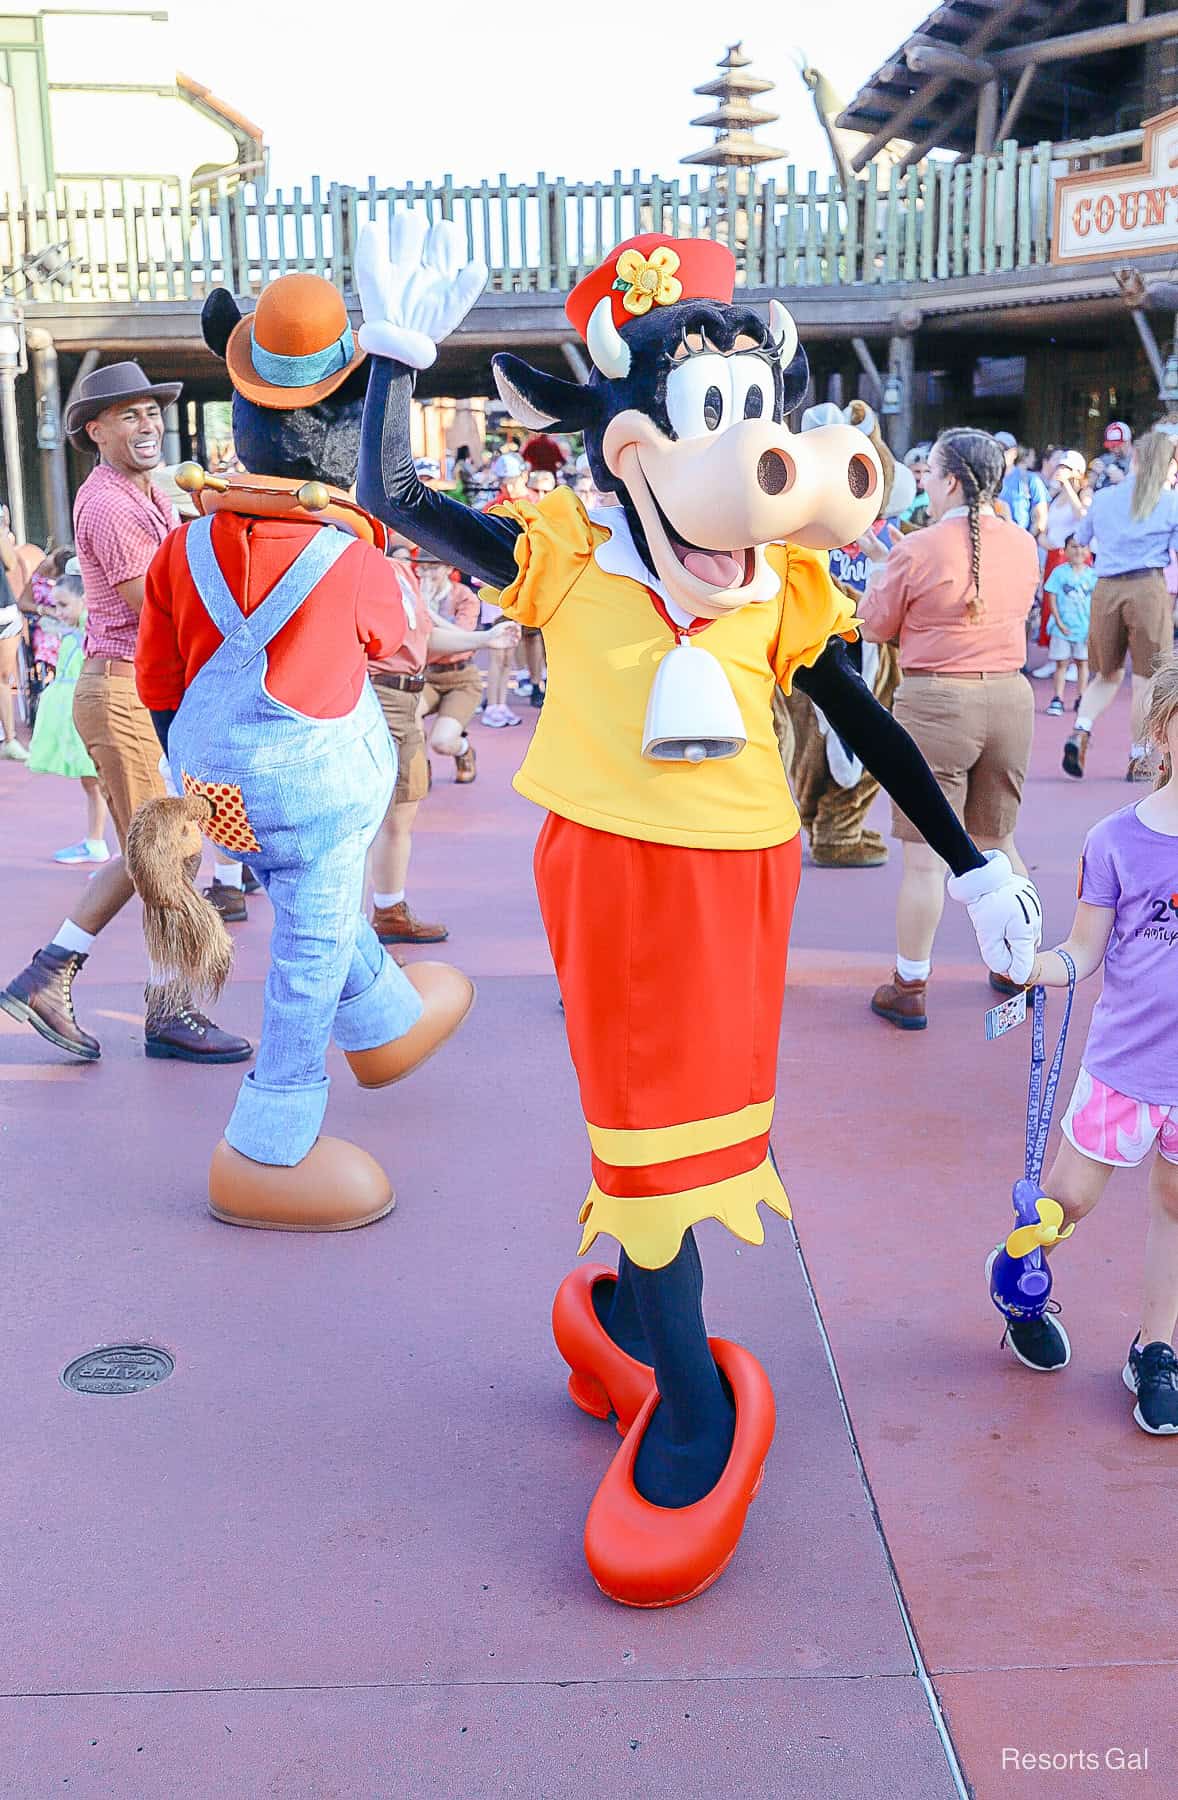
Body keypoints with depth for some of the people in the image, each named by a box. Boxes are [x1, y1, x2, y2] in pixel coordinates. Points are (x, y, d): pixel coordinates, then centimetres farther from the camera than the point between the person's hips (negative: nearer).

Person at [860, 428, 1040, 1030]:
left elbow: (875, 628, -1)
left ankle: (909, 990, 9)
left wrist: (876, 572, 17)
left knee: (924, 854, 1)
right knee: (997, 843, 20)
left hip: (935, 702, -5)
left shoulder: (918, 550, -12)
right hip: (1009, 695, 6)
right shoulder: (1024, 545, 4)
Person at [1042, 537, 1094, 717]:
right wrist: (1059, 623, -11)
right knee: (1061, 663, 2)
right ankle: (1057, 700, 4)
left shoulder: (1092, 574, 0)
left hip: (1085, 628, 2)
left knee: (1082, 662, 10)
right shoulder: (1059, 572, -4)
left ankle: (1081, 699, 18)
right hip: (1062, 628, -1)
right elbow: (1051, 598, -4)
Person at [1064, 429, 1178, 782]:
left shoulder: (1103, 497, 10)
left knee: (1107, 674, 18)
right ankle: (1138, 758, 9)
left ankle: (1081, 731, -5)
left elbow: (1081, 537, 26)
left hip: (1105, 589, 3)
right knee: (1146, 678, 5)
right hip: (1148, 587, -3)